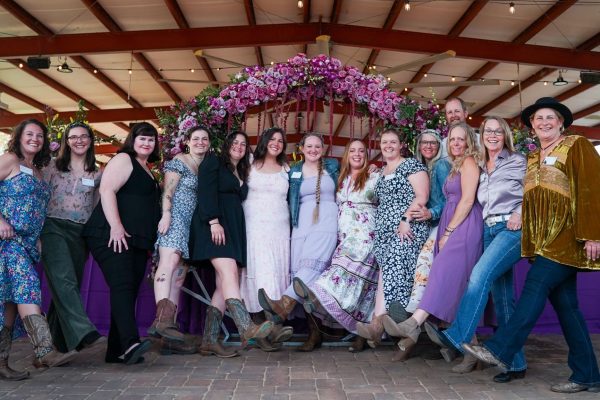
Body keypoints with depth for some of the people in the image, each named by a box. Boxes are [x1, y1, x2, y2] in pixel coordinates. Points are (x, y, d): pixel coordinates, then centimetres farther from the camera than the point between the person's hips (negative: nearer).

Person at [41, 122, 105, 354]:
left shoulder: (97, 174, 13)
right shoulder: (54, 167, 8)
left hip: (80, 233, 3)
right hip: (54, 228, -2)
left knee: (69, 284, 6)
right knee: (64, 279, -20)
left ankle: (58, 341, 19)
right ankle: (85, 333, -30)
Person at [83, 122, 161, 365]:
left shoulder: (146, 170, 25)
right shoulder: (123, 160, 0)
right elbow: (107, 190, -13)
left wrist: (149, 241, 25)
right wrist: (116, 226, -23)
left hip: (137, 241, 8)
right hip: (112, 236, -8)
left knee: (129, 292, 4)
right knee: (122, 286, -20)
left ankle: (116, 351, 8)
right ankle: (130, 343, -29)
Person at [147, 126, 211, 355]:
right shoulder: (180, 161, 4)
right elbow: (167, 191, -6)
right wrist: (166, 214, -19)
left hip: (191, 225, 7)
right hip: (175, 218, -7)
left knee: (178, 276, -1)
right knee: (170, 260, -28)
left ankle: (170, 337, -4)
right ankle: (162, 318, -42)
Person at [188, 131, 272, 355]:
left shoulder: (241, 174, 26)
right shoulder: (213, 162, 7)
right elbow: (206, 192, -7)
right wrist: (214, 221, -19)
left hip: (233, 228, 7)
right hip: (214, 226, -7)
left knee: (224, 285, -4)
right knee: (229, 273, -23)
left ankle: (209, 341, -3)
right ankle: (246, 328, -34)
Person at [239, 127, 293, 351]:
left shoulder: (286, 169, 16)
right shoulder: (251, 166, 9)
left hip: (279, 226, 3)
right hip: (255, 225, -3)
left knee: (278, 272, -4)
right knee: (261, 270, -16)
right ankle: (273, 326, -23)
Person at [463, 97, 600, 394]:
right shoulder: (532, 159, 20)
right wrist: (530, 244, 10)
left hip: (569, 234, -7)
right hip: (546, 238, 7)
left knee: (536, 285, -16)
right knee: (564, 303, 5)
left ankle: (500, 350, -15)